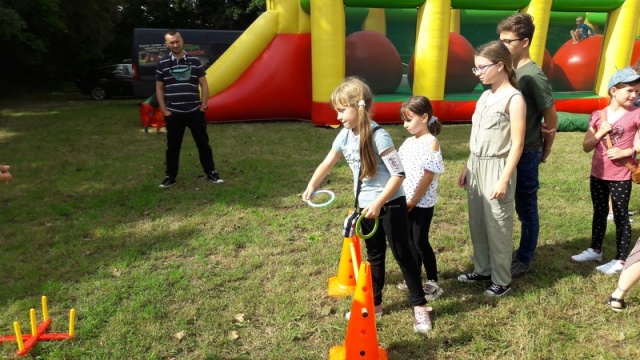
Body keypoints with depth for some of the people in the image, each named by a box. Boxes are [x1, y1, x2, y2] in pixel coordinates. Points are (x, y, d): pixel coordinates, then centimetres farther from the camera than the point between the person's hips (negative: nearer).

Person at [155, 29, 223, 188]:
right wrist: (164, 110, 0)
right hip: (173, 113, 0)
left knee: (203, 143, 7)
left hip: (195, 111, 0)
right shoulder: (162, 64, 2)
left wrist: (203, 105, -2)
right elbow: (159, 88, 6)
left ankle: (211, 173, 18)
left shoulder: (194, 61, 3)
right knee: (173, 146, 9)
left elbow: (203, 84, 5)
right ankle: (170, 176, 21)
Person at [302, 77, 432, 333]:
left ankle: (420, 306, 17)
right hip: (365, 205, 7)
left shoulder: (378, 136, -22)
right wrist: (312, 186, 6)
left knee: (402, 254, 2)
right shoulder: (345, 136, -1)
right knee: (374, 255, 18)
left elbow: (399, 174, -24)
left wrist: (379, 203, -27)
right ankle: (374, 303, 32)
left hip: (390, 204, -7)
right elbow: (328, 163, 13)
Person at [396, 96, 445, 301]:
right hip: (406, 201, 7)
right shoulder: (409, 142, 8)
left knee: (421, 241, 0)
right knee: (411, 239, 15)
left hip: (422, 203, -7)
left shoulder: (431, 143, -15)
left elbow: (428, 176, -18)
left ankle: (433, 283, 15)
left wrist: (414, 200, -16)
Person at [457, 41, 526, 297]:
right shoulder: (485, 96, 11)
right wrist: (467, 168, 15)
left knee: (497, 226, 2)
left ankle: (502, 280, 16)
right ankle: (482, 270, 31)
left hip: (496, 168, -8)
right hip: (476, 167, 8)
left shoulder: (514, 99, -12)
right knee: (477, 223, 15)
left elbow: (517, 144, -15)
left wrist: (504, 179, -18)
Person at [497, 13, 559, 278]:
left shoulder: (534, 75, -15)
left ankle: (524, 261, 24)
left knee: (526, 209, 8)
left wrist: (545, 152, 1)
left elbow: (551, 117, -9)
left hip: (525, 154, -7)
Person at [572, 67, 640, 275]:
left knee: (620, 216, 5)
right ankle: (595, 250, 33)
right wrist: (599, 133, -13)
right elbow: (586, 147, 2)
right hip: (598, 174, 4)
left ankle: (620, 260, 14)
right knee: (599, 213, 18)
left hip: (621, 176, -4)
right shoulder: (597, 115, 1)